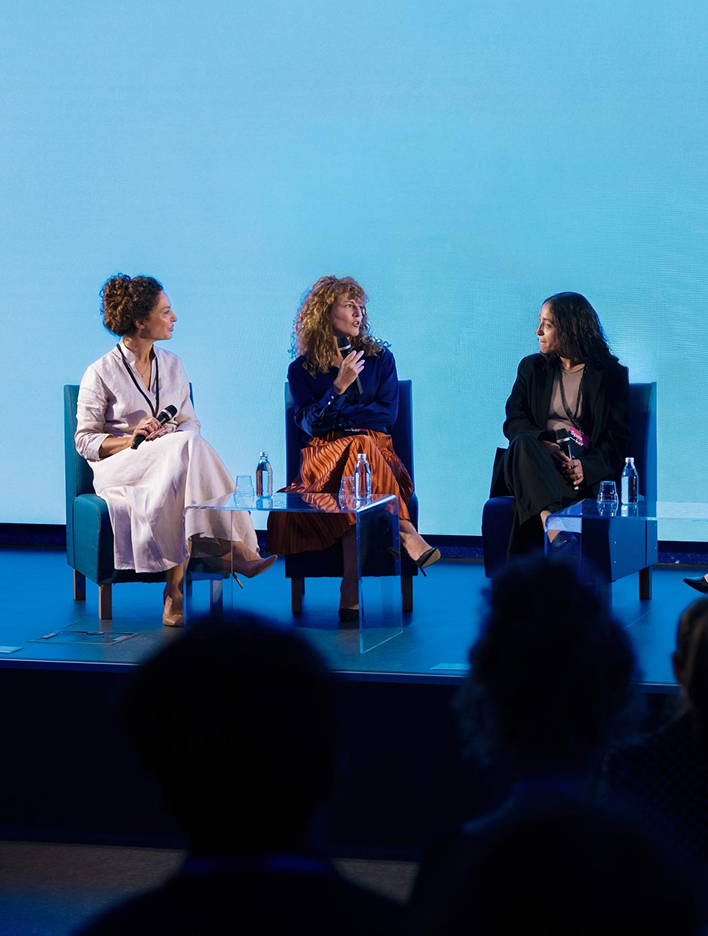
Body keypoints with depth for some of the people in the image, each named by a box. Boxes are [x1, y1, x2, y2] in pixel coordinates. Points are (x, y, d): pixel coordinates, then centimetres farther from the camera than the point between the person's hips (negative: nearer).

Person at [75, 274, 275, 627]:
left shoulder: (171, 365, 16)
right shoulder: (101, 373, -1)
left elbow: (190, 424, 15)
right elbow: (84, 440, -1)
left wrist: (171, 435, -10)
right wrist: (131, 441, -19)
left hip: (175, 465, 5)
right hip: (118, 467, -4)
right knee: (189, 447, -36)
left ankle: (175, 591, -42)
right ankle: (228, 549, -40)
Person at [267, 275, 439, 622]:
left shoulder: (379, 358, 16)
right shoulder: (302, 369, 11)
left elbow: (386, 414, 6)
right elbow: (308, 422, -2)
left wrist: (334, 416, 0)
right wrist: (339, 386, -13)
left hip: (376, 449, 1)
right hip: (322, 457, -1)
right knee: (360, 448, -38)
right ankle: (406, 533, -39)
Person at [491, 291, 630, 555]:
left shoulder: (611, 375, 13)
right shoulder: (532, 368, 22)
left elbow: (617, 437, 5)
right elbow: (513, 421, 11)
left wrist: (586, 465, -15)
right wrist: (543, 443, -12)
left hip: (581, 471, -2)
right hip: (534, 460, 2)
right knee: (524, 443, -38)